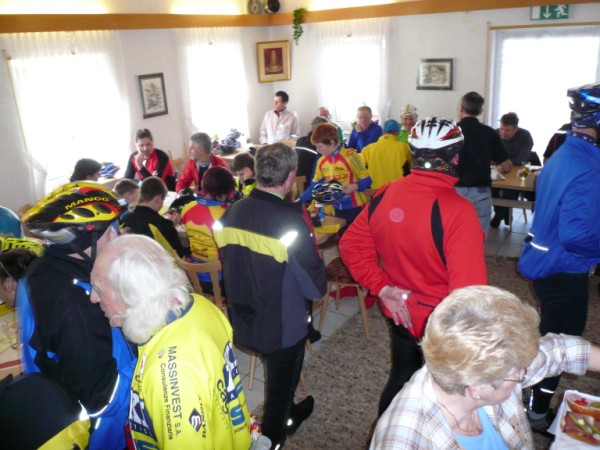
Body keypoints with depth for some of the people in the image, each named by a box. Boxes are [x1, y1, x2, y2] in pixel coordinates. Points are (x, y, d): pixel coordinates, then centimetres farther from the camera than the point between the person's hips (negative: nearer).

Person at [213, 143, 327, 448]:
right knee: (281, 387, 21)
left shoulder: (231, 213, -9)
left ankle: (286, 417, 57)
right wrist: (313, 256, -3)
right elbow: (315, 289, -20)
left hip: (242, 323, 6)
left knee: (279, 379, 32)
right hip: (282, 328, -6)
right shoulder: (290, 221, -27)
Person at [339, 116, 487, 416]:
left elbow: (351, 245, -2)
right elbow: (468, 291, -29)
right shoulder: (457, 211, -28)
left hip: (400, 314, 6)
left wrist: (382, 287, -4)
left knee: (401, 377, 28)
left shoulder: (385, 196, -10)